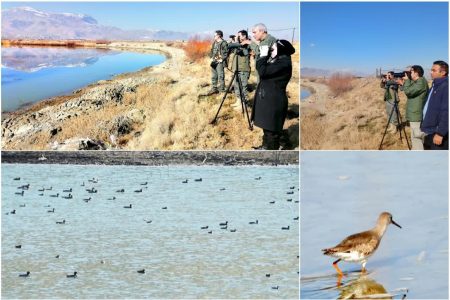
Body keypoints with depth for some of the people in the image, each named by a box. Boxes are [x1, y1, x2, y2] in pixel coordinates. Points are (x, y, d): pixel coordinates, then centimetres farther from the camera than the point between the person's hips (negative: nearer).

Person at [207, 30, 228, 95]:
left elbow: (226, 52, -14)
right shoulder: (214, 43, 15)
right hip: (214, 62, 8)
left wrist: (222, 59, -16)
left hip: (220, 62, -8)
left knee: (220, 76, -6)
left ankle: (222, 89, -1)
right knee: (213, 76, 13)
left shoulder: (223, 43, -9)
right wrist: (211, 57, 11)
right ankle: (214, 88, 22)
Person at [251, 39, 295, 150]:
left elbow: (263, 71, -25)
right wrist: (263, 56, 9)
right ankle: (266, 146, 38)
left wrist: (263, 56, -14)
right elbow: (262, 69, 19)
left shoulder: (284, 62, -20)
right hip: (266, 98, 11)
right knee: (267, 126, 23)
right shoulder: (275, 59, 10)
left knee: (272, 129, -2)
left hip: (274, 101, -11)